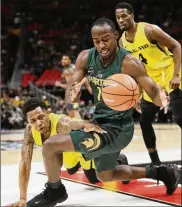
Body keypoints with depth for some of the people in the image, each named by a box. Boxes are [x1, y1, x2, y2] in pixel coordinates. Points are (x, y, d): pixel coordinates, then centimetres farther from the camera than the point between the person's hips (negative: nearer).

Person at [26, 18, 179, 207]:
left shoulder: (129, 63, -23)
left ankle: (53, 191, 13)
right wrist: (72, 95, -31)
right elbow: (70, 94, -6)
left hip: (117, 128, -8)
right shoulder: (85, 58, -6)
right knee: (105, 176, 29)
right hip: (100, 122, 8)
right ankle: (162, 172, 36)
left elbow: (154, 92, -19)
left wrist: (162, 99, -44)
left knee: (50, 146, -16)